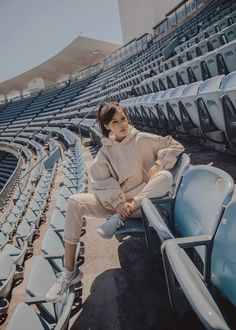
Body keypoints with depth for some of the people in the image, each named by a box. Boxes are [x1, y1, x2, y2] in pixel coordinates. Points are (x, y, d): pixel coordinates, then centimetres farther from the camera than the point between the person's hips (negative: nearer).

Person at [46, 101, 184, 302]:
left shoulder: (142, 139, 1)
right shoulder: (106, 150, 5)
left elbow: (175, 146, 5)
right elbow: (101, 182, -4)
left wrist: (158, 164, -13)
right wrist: (118, 203, -20)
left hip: (143, 202, -2)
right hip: (116, 203, 2)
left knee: (165, 176, -30)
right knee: (75, 202, -20)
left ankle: (118, 220, -26)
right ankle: (70, 271, -13)